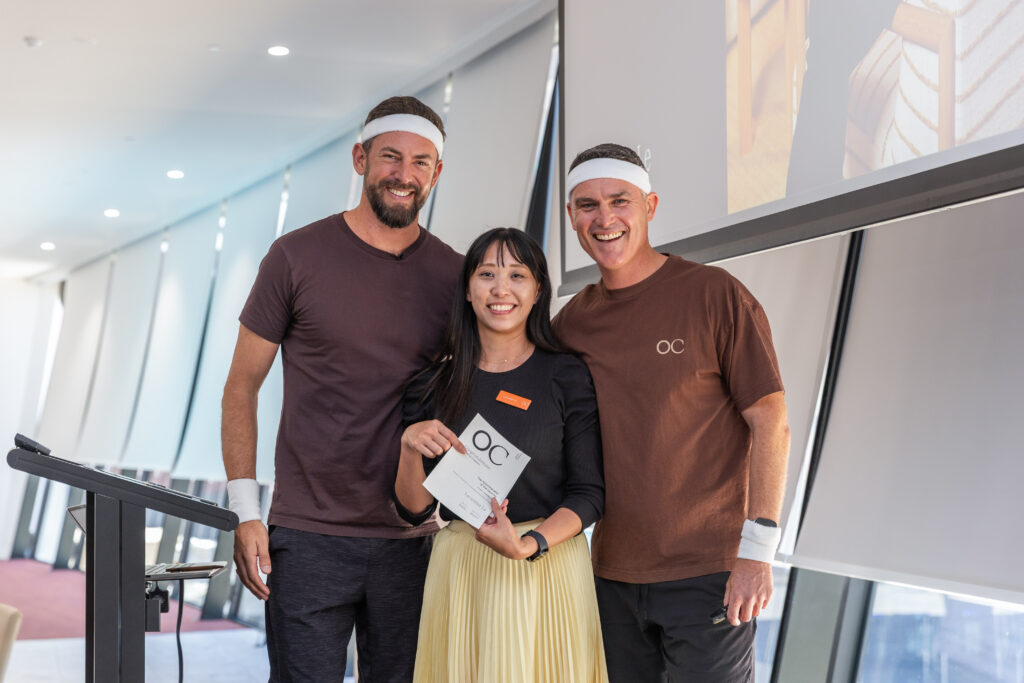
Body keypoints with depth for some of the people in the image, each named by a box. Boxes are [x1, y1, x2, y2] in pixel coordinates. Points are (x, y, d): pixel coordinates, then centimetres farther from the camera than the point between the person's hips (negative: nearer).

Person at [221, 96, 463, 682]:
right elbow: (242, 387, 2)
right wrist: (246, 513, -6)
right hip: (308, 539, -3)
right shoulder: (298, 256, -2)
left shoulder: (454, 275, 5)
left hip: (413, 543, 3)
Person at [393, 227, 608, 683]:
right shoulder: (435, 384, 4)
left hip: (548, 568, -2)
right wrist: (409, 446, -13)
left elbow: (588, 494, -4)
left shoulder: (567, 377, -3)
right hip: (459, 569, 2)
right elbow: (414, 509, 5)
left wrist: (529, 545, -19)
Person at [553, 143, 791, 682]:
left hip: (707, 574, -4)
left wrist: (757, 550, -14)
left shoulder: (714, 294, -6)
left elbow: (770, 422, -8)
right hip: (613, 576, 5)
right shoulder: (570, 322, 7)